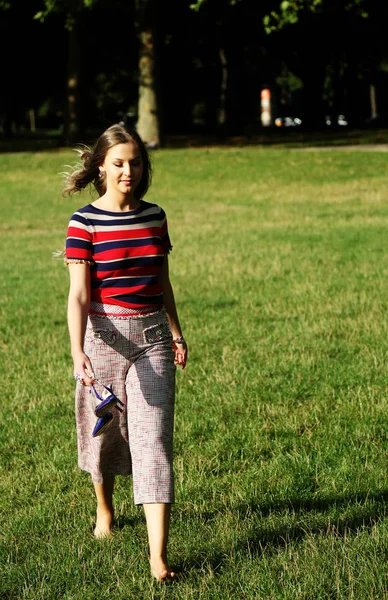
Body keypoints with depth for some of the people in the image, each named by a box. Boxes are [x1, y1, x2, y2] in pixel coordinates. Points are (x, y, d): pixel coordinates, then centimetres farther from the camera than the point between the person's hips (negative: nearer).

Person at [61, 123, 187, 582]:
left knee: (153, 440, -7)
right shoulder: (84, 224, -9)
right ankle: (104, 510, 46)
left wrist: (176, 334, 22)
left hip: (152, 338, 2)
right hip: (103, 336, -2)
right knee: (103, 432, 15)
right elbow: (79, 294, -15)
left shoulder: (154, 217, 4)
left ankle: (158, 555, -11)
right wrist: (77, 351, -27)